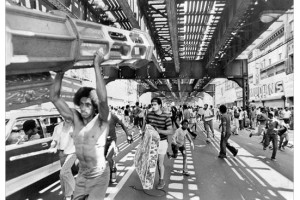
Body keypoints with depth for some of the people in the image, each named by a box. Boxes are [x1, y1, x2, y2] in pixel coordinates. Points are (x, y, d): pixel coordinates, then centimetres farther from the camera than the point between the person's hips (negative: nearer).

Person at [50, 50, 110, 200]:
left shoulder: (101, 121, -21)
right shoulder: (75, 119, -10)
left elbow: (103, 99, -42)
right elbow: (54, 97, -13)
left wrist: (97, 65, -38)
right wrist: (60, 71, -20)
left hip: (99, 176, -4)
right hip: (82, 176, 5)